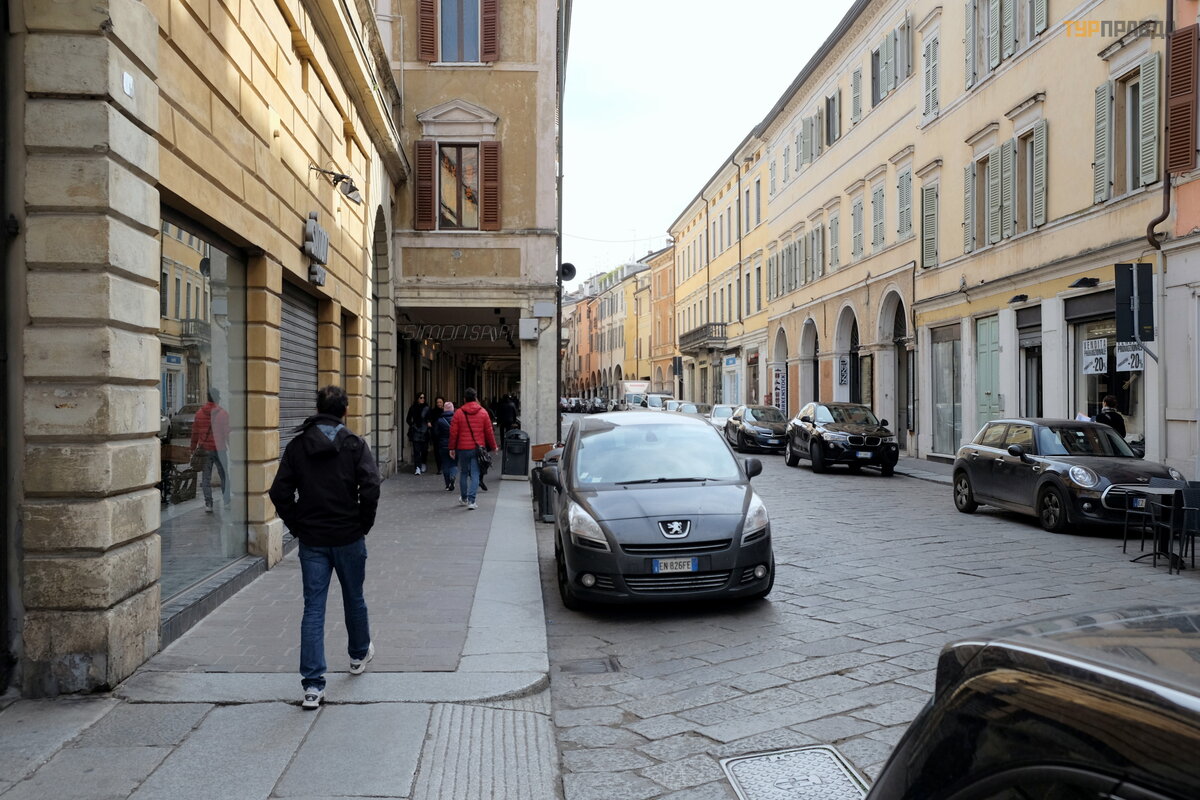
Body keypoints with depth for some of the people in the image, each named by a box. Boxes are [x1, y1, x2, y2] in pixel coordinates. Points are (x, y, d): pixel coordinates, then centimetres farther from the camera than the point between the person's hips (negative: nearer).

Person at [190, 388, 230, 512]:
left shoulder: (199, 413, 3)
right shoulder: (223, 413, -6)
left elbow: (194, 433, 6)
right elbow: (227, 433, -5)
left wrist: (193, 449, 14)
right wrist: (231, 447, 3)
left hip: (204, 450, 2)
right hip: (219, 449, -2)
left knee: (206, 478, 6)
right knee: (224, 476, 10)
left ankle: (208, 504, 3)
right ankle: (226, 502, 11)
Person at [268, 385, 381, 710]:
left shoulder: (297, 446, 1)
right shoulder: (354, 445, -7)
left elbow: (280, 492, -2)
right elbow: (370, 488, -16)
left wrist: (297, 526, 7)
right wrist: (364, 524, -3)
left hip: (311, 540, 1)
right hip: (348, 537, -1)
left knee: (313, 609, 2)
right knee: (354, 598, 19)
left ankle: (312, 685, -2)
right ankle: (359, 655, 40)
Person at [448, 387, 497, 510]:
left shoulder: (458, 413, -3)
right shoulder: (483, 412, -2)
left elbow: (453, 432, -1)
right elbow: (489, 432, 1)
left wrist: (452, 448, 8)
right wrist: (493, 447, 12)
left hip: (463, 449, 1)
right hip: (478, 448, 0)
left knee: (463, 473, 16)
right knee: (475, 474, 1)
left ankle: (464, 498, 29)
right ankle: (471, 501, -7)